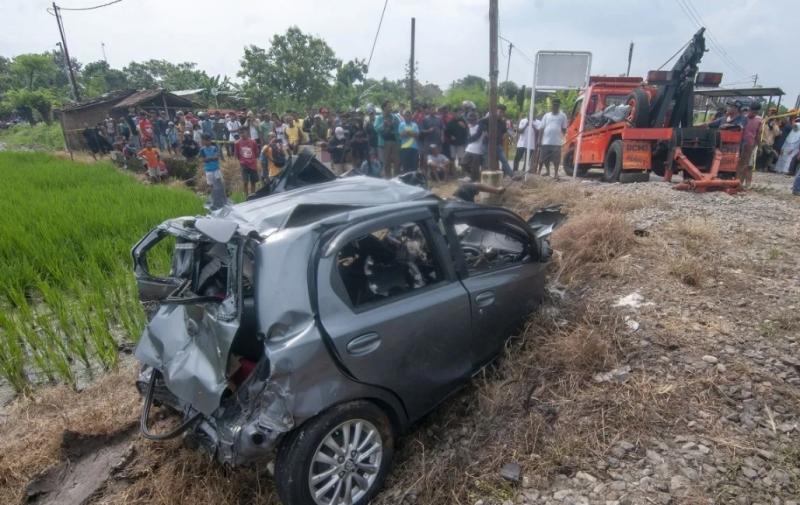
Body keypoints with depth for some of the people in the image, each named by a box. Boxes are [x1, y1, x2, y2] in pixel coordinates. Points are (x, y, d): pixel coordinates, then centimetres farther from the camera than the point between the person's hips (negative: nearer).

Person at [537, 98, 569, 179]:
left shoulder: (562, 116, 6)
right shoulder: (546, 116, 10)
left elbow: (564, 129, 9)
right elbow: (541, 129, 9)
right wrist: (539, 140, 3)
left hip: (557, 142, -2)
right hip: (546, 141, 2)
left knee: (556, 159, -2)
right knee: (545, 158, 8)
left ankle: (556, 173, 9)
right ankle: (547, 171, 27)